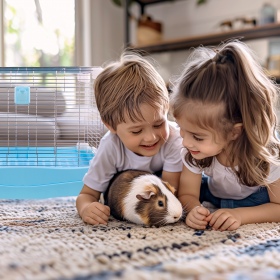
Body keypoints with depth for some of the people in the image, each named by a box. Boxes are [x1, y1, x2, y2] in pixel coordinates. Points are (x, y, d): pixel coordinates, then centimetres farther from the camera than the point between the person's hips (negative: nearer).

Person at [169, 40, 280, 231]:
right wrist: (194, 209, -42)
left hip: (257, 200, -3)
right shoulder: (192, 152, -26)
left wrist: (239, 215, -40)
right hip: (216, 195, 3)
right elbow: (187, 194, -17)